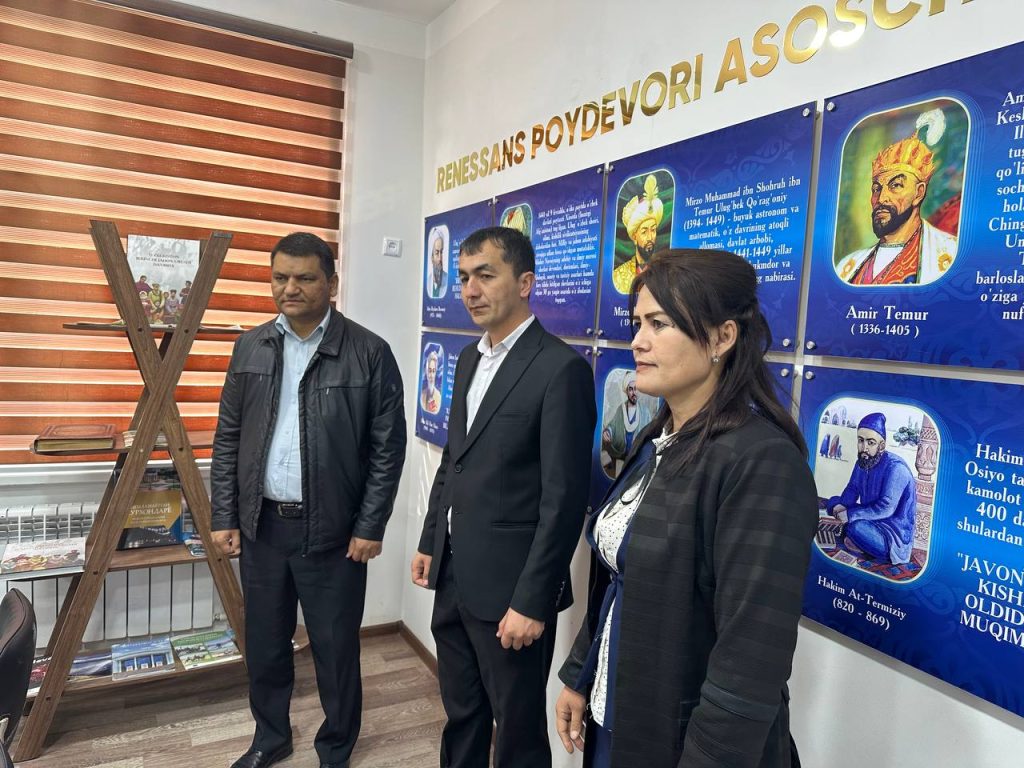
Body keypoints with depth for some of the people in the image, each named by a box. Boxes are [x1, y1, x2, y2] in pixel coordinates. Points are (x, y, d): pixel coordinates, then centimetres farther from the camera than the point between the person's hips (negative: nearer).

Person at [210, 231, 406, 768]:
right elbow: (227, 439, 8)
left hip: (332, 530, -3)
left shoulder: (369, 353, -9)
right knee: (264, 641, 19)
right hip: (262, 524, 4)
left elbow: (387, 448, -8)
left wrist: (369, 528, -9)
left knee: (335, 648, 11)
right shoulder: (250, 348, 4)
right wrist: (224, 517, 4)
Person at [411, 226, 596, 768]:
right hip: (454, 575, 7)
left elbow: (563, 499, -19)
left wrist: (531, 601, -19)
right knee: (460, 717, 23)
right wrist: (430, 541, 15)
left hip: (508, 586, -7)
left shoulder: (561, 368, -17)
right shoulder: (469, 359, 9)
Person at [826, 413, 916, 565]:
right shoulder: (863, 461, -1)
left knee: (857, 527, -34)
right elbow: (852, 489, 8)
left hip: (894, 532, -8)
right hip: (871, 520, 8)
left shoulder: (895, 468, -26)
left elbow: (886, 508, -31)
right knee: (833, 502, 5)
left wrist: (850, 514, -28)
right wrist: (842, 506, -13)